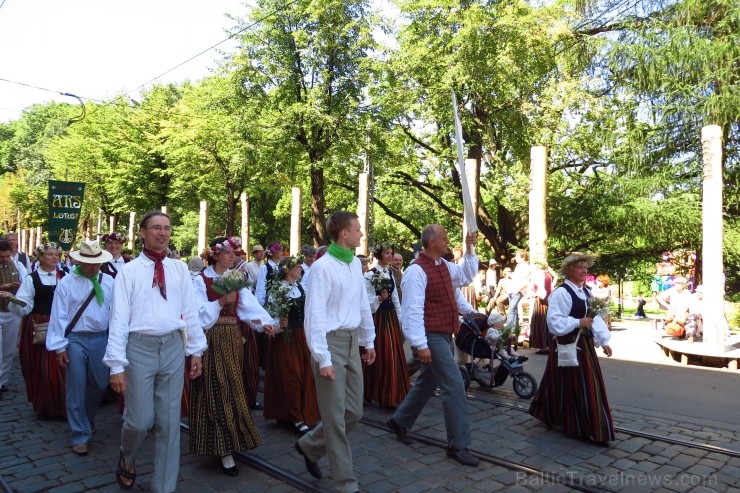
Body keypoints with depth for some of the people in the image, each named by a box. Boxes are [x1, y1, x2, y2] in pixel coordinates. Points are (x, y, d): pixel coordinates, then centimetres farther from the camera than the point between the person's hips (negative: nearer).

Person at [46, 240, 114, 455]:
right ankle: (80, 435, 17)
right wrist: (59, 346, -7)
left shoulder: (108, 282, 2)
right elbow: (59, 316, -5)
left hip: (102, 339, 3)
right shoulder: (66, 283, -5)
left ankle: (85, 420, 42)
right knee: (77, 388, 3)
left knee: (100, 384, 14)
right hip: (76, 340, -3)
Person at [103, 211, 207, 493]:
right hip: (140, 347, -3)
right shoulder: (129, 271, -2)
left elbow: (190, 311, 8)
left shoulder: (179, 269, 6)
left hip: (173, 347, 3)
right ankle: (127, 460, 37)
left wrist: (195, 350, 8)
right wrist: (117, 365, -10)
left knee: (169, 422, 9)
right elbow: (119, 318, -6)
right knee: (140, 419, 1)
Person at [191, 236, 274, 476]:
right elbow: (200, 312, -17)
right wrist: (221, 301, -27)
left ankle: (227, 444, 27)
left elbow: (249, 304, -5)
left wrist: (264, 322, -19)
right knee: (217, 391, -2)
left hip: (232, 337, 6)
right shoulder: (201, 280, -9)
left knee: (232, 389, 12)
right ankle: (225, 449, 5)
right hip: (212, 339, -5)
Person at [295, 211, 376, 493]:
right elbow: (315, 315, -17)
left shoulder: (356, 263, 9)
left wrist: (368, 340, 19)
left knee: (353, 411, 14)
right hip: (331, 342, -8)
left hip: (353, 342, 8)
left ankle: (310, 446, 38)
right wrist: (323, 358, -19)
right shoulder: (323, 266, -15)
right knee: (336, 417, 3)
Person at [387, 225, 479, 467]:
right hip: (432, 337, -9)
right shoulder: (417, 271, -19)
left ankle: (399, 421, 37)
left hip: (443, 335, 10)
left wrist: (470, 250, 12)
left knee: (427, 382, 19)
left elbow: (467, 276, 24)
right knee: (454, 385, -8)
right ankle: (458, 445, 4)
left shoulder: (444, 265, 8)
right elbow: (413, 310, -22)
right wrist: (421, 345, -24)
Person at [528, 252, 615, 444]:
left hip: (584, 344, 9)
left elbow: (596, 318, 13)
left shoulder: (586, 292, 12)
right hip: (567, 345, -9)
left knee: (589, 385, 14)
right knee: (572, 386, 0)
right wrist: (578, 322, -25)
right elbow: (554, 321, -21)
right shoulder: (560, 292, -16)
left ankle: (587, 426, 29)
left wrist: (603, 341, 8)